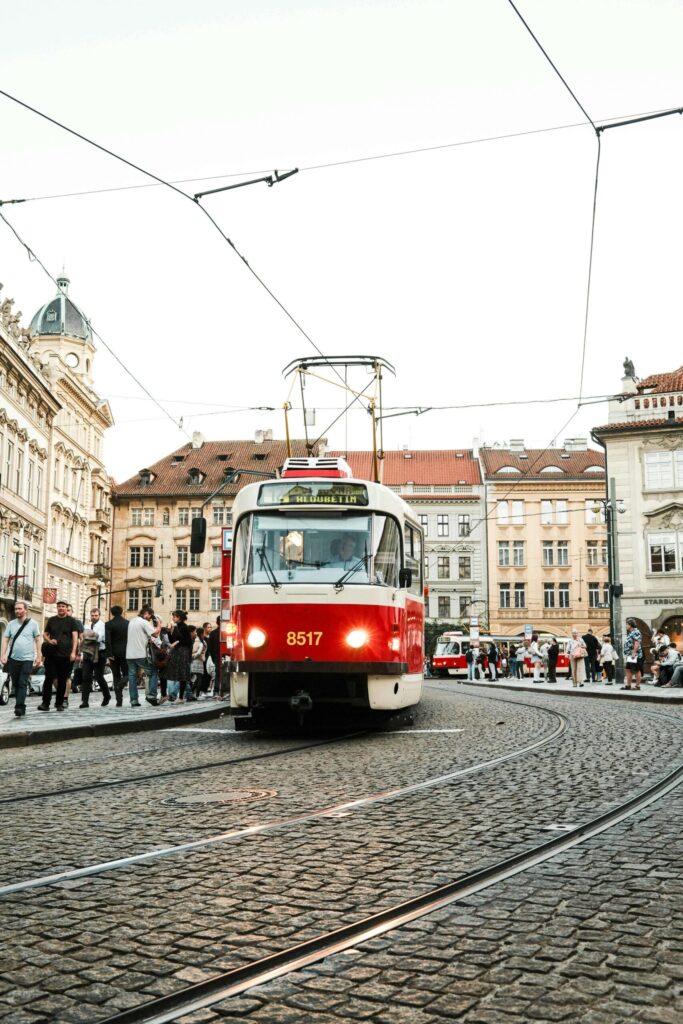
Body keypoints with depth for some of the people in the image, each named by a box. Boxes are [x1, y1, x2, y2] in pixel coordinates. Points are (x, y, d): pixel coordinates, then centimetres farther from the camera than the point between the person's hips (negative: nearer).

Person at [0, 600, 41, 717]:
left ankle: (19, 707, -17)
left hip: (27, 659, -3)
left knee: (23, 684, -11)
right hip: (13, 658, 3)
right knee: (15, 684, 8)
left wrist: (38, 656, -1)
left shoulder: (33, 623, 0)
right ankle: (21, 707, 18)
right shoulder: (11, 624, 7)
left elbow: (37, 640, 3)